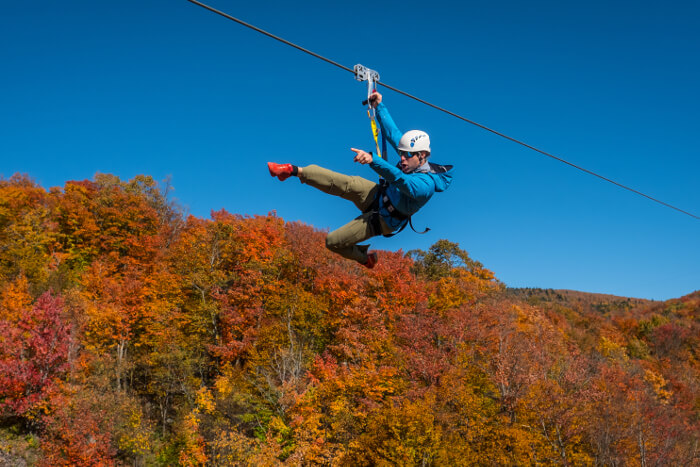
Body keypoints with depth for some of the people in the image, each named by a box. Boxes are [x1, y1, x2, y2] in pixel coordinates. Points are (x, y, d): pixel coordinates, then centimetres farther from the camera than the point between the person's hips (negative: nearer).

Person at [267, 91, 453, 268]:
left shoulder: (425, 185, -34)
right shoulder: (414, 161, -12)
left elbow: (398, 178, -52)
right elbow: (393, 133, -1)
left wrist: (373, 160, -65)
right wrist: (379, 107, -2)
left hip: (383, 219, -6)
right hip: (376, 195, 6)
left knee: (333, 241, -8)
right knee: (350, 184, -26)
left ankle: (364, 257, 21)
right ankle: (295, 171, -22)